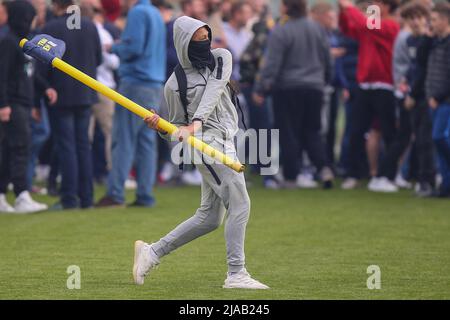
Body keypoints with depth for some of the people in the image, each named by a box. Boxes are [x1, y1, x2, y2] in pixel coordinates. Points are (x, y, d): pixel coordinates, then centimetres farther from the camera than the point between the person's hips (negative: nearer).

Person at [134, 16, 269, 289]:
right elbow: (178, 128, 8)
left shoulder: (221, 58, 8)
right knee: (240, 204, -14)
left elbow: (213, 92, -9)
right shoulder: (175, 84, 0)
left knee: (209, 217, 10)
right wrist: (161, 128, -15)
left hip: (225, 142, 6)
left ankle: (152, 252, 20)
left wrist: (197, 122, -25)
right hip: (208, 143, -6)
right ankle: (236, 274, -13)